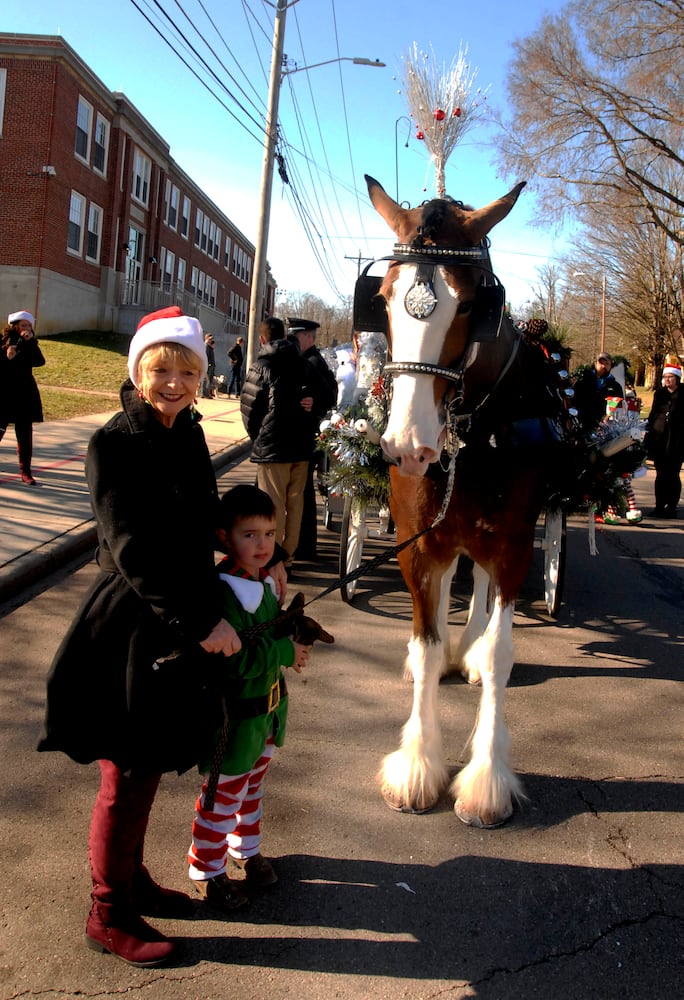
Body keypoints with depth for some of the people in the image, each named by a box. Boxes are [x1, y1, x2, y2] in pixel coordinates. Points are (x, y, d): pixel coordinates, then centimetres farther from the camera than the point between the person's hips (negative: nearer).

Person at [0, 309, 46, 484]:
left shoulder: (29, 344, 6)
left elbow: (40, 361, -12)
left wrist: (30, 341, -18)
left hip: (25, 396, 3)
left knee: (25, 435, 4)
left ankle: (25, 472, 11)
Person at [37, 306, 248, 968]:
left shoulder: (188, 435, 5)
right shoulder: (114, 446, -17)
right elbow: (133, 552, -21)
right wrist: (201, 621, -22)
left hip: (177, 625, 7)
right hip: (128, 628, -7)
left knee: (148, 767, 20)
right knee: (127, 776, 6)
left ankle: (131, 879, 40)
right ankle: (108, 915, 25)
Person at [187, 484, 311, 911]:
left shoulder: (266, 581, 1)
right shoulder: (222, 592, -27)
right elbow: (234, 659, -30)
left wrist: (296, 634, -1)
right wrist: (285, 652, -25)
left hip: (269, 706, 8)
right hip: (235, 717, -8)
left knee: (253, 785, 26)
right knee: (224, 796, 9)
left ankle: (246, 848, 46)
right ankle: (207, 868, 30)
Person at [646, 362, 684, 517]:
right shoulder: (659, 393, 13)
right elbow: (652, 415, 15)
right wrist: (648, 437, 8)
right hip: (659, 440, 4)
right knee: (661, 475, 7)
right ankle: (659, 506, 11)